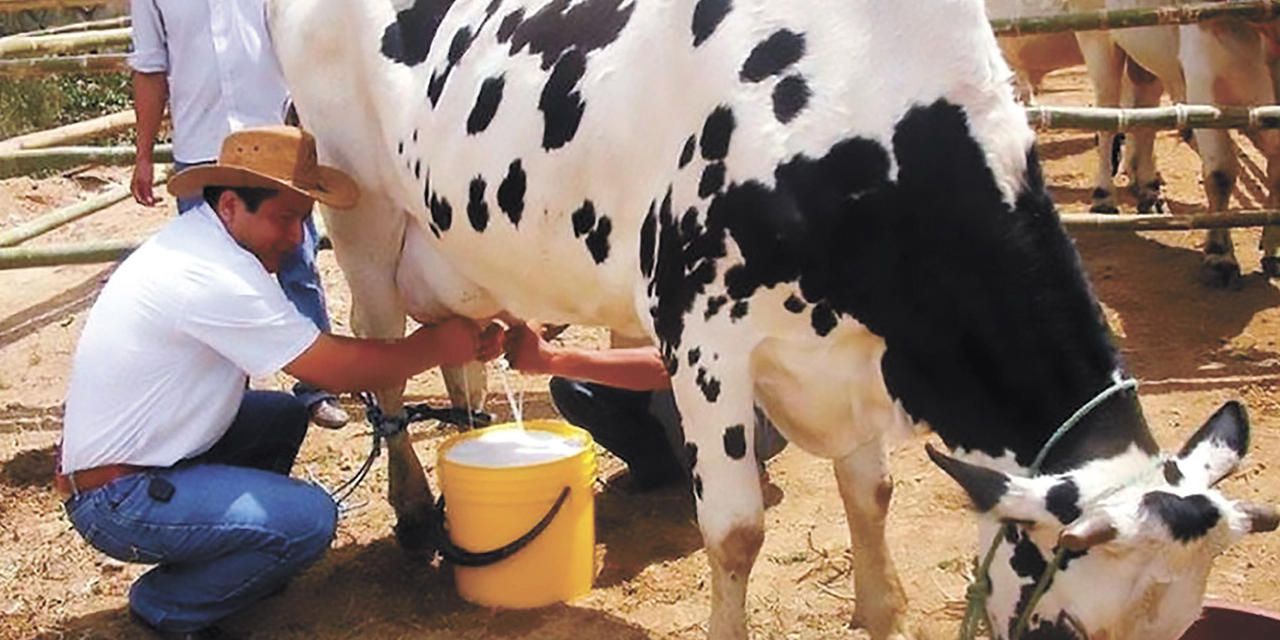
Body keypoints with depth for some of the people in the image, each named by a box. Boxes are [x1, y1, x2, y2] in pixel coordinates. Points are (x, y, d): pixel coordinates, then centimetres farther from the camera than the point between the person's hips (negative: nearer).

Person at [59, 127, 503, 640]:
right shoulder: (213, 277, -24)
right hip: (115, 501, -10)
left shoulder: (194, 238, 6)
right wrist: (436, 346, -9)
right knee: (309, 519, -19)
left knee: (284, 413, 15)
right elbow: (332, 369, -20)